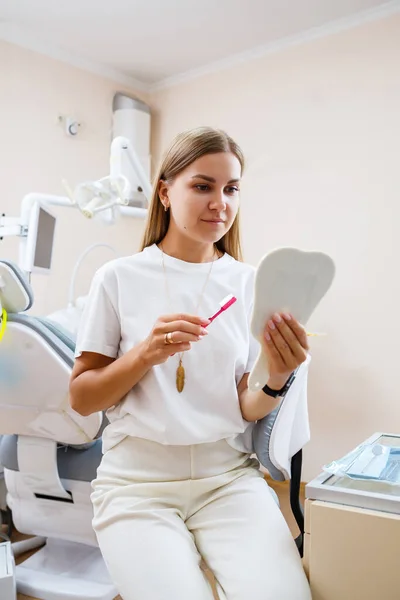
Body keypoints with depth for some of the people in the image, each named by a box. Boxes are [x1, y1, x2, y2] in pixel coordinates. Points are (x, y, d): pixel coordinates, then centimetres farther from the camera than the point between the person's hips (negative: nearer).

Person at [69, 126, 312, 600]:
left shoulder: (249, 283, 3)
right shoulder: (120, 278, -2)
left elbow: (247, 410, 3)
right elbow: (81, 399, 0)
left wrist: (276, 381, -19)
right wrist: (147, 353, -17)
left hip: (228, 475, 2)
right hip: (138, 477, -1)